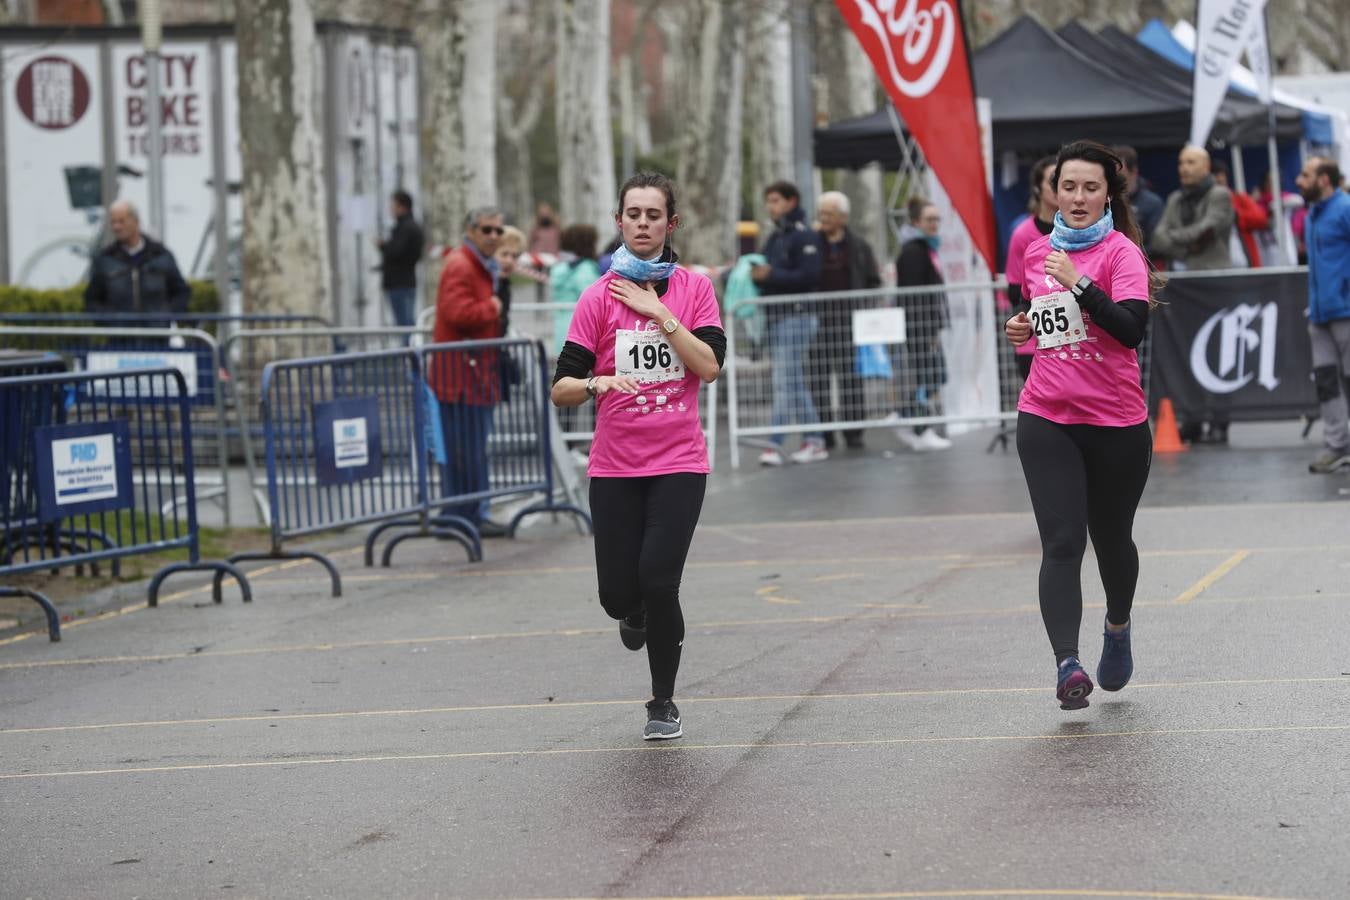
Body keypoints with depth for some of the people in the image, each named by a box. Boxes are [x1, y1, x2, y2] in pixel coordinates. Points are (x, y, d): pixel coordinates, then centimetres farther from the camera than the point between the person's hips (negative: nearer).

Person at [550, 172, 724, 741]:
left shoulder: (693, 288, 2)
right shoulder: (599, 298, 0)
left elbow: (710, 367, -11)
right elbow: (561, 389, -3)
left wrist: (658, 313, -13)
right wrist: (596, 382, -24)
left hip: (679, 462, -1)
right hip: (615, 465, 1)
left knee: (658, 582, -14)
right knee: (618, 595, -3)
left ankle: (663, 703, 7)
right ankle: (635, 612, 37)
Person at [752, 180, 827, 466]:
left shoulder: (803, 236, -8)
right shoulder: (775, 237, 18)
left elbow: (809, 276, -17)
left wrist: (771, 275, -21)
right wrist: (756, 274, 0)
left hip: (796, 316, -9)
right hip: (775, 317, 9)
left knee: (785, 381, -10)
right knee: (795, 383, 10)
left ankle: (775, 444, -12)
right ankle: (814, 441, 15)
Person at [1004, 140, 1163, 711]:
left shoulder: (1121, 251, -7)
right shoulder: (1037, 254, 9)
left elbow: (1132, 328, -21)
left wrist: (1079, 282, -26)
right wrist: (1023, 327, 6)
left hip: (1116, 422, -2)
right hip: (1046, 420, 2)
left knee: (1111, 538, 14)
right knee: (1061, 542, -12)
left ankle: (1118, 627, 44)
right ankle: (1067, 665, -23)